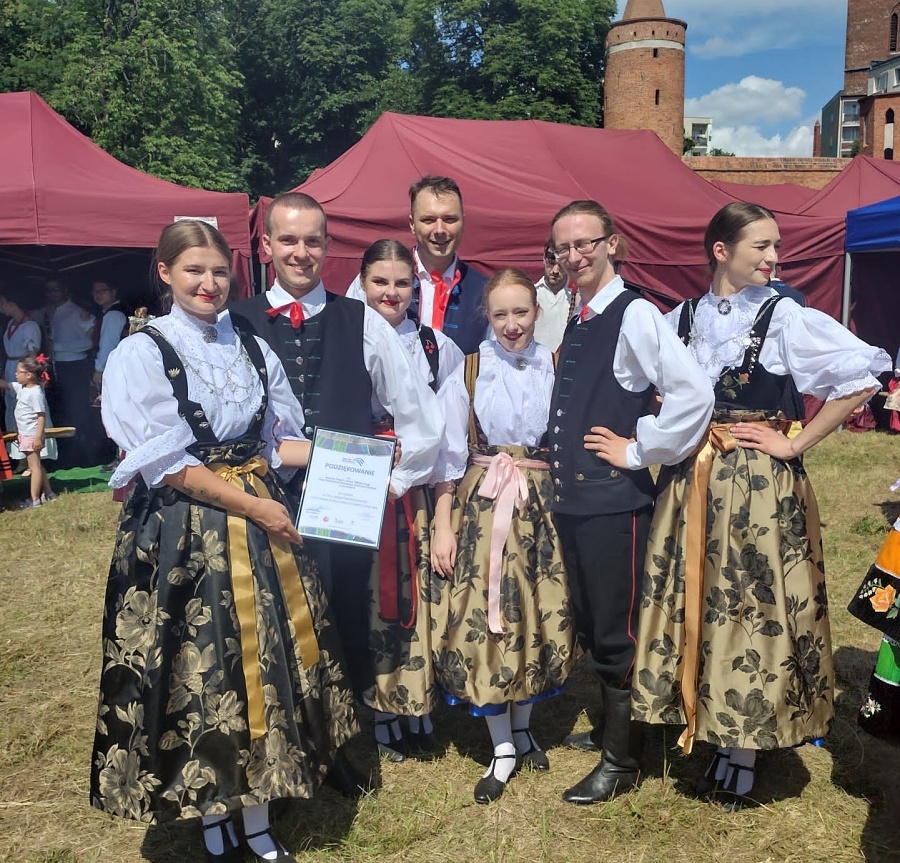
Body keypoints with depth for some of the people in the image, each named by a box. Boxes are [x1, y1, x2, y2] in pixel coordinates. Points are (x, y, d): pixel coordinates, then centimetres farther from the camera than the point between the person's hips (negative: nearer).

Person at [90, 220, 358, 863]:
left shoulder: (255, 350, 9)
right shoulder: (141, 354, -6)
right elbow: (167, 466, -12)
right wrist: (252, 506, -14)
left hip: (263, 522, 5)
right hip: (184, 537, -4)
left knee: (268, 666, 8)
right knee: (201, 675, 6)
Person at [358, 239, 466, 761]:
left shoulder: (439, 348, 7)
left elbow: (450, 433, 6)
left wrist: (444, 497, -2)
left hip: (421, 495, 2)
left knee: (423, 597, 4)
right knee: (371, 599, 3)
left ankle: (421, 712, 19)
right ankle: (382, 716, 16)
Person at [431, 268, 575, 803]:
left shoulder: (555, 367, 3)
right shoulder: (469, 370, -2)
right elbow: (450, 451, -2)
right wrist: (442, 526, -4)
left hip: (543, 504, 2)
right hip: (481, 505, -2)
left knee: (540, 616, 9)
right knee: (485, 617, -2)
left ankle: (522, 727, 30)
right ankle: (503, 748, 13)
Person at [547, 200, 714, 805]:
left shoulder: (634, 315, -13)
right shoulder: (573, 320, 12)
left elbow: (694, 394, -25)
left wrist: (639, 450, -16)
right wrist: (561, 464, 12)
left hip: (615, 501, -8)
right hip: (571, 498, 8)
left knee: (615, 632, 4)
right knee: (590, 626, 20)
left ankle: (623, 761, 20)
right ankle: (611, 727, 39)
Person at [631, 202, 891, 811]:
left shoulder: (786, 317, -6)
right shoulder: (681, 319, 6)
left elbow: (861, 379, -12)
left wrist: (795, 445, -11)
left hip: (761, 488, -4)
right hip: (690, 483, 4)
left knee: (753, 607, 2)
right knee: (693, 606, 9)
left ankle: (745, 752, 17)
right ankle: (706, 732, 26)